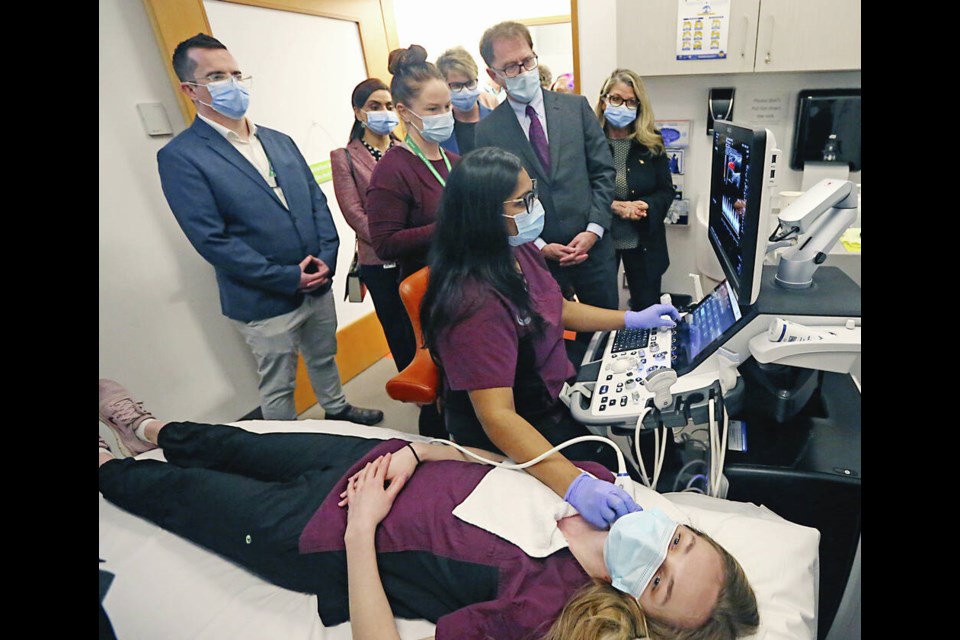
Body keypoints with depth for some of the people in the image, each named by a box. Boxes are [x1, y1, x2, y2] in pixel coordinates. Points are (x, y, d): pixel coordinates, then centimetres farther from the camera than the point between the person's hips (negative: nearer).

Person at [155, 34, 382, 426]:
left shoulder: (280, 141, 9)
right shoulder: (180, 157, -11)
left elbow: (317, 200, 8)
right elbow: (212, 240, -17)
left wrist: (326, 257, -8)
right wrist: (288, 278, -18)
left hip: (317, 284, 6)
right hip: (265, 301, -5)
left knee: (324, 357, 24)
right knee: (278, 387, 10)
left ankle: (336, 411, 48)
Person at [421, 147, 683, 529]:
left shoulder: (519, 250, -8)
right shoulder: (476, 301, -35)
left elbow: (556, 309, 11)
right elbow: (497, 416, -38)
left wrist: (631, 319, 11)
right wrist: (573, 484, -47)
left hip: (549, 391, 8)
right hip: (515, 433, -8)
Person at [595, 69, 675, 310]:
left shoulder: (652, 142, 1)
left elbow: (666, 191, 3)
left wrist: (646, 206, -18)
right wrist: (612, 206, -22)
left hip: (643, 242, 2)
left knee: (648, 307, 13)